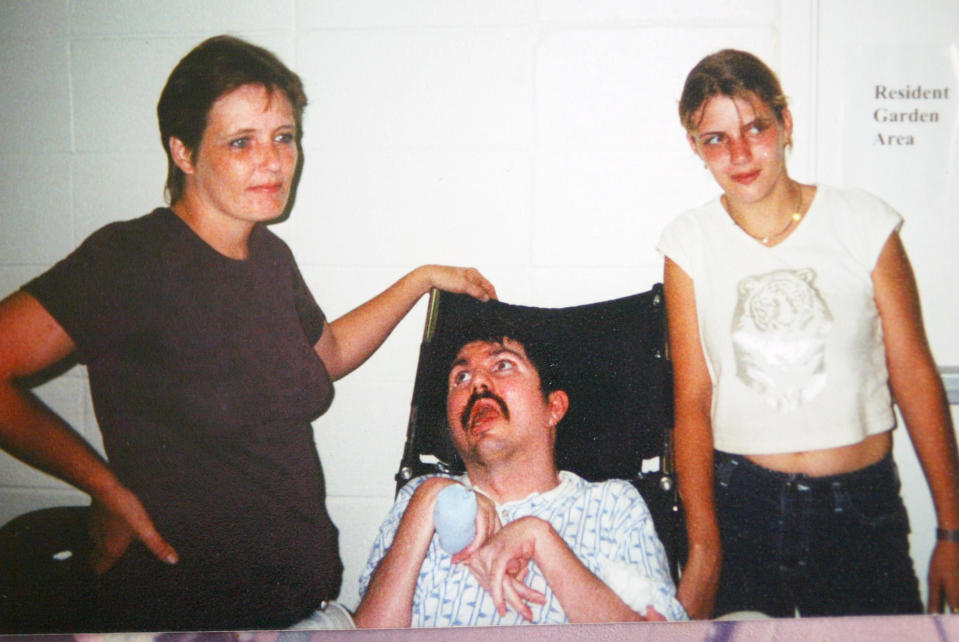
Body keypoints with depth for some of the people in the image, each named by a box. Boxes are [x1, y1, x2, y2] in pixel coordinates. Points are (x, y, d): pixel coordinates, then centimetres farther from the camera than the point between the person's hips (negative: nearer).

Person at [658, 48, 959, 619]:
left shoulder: (864, 223, -3)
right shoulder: (689, 243, -2)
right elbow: (693, 399, -3)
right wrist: (703, 550, -8)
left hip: (862, 506, 0)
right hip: (738, 501, 0)